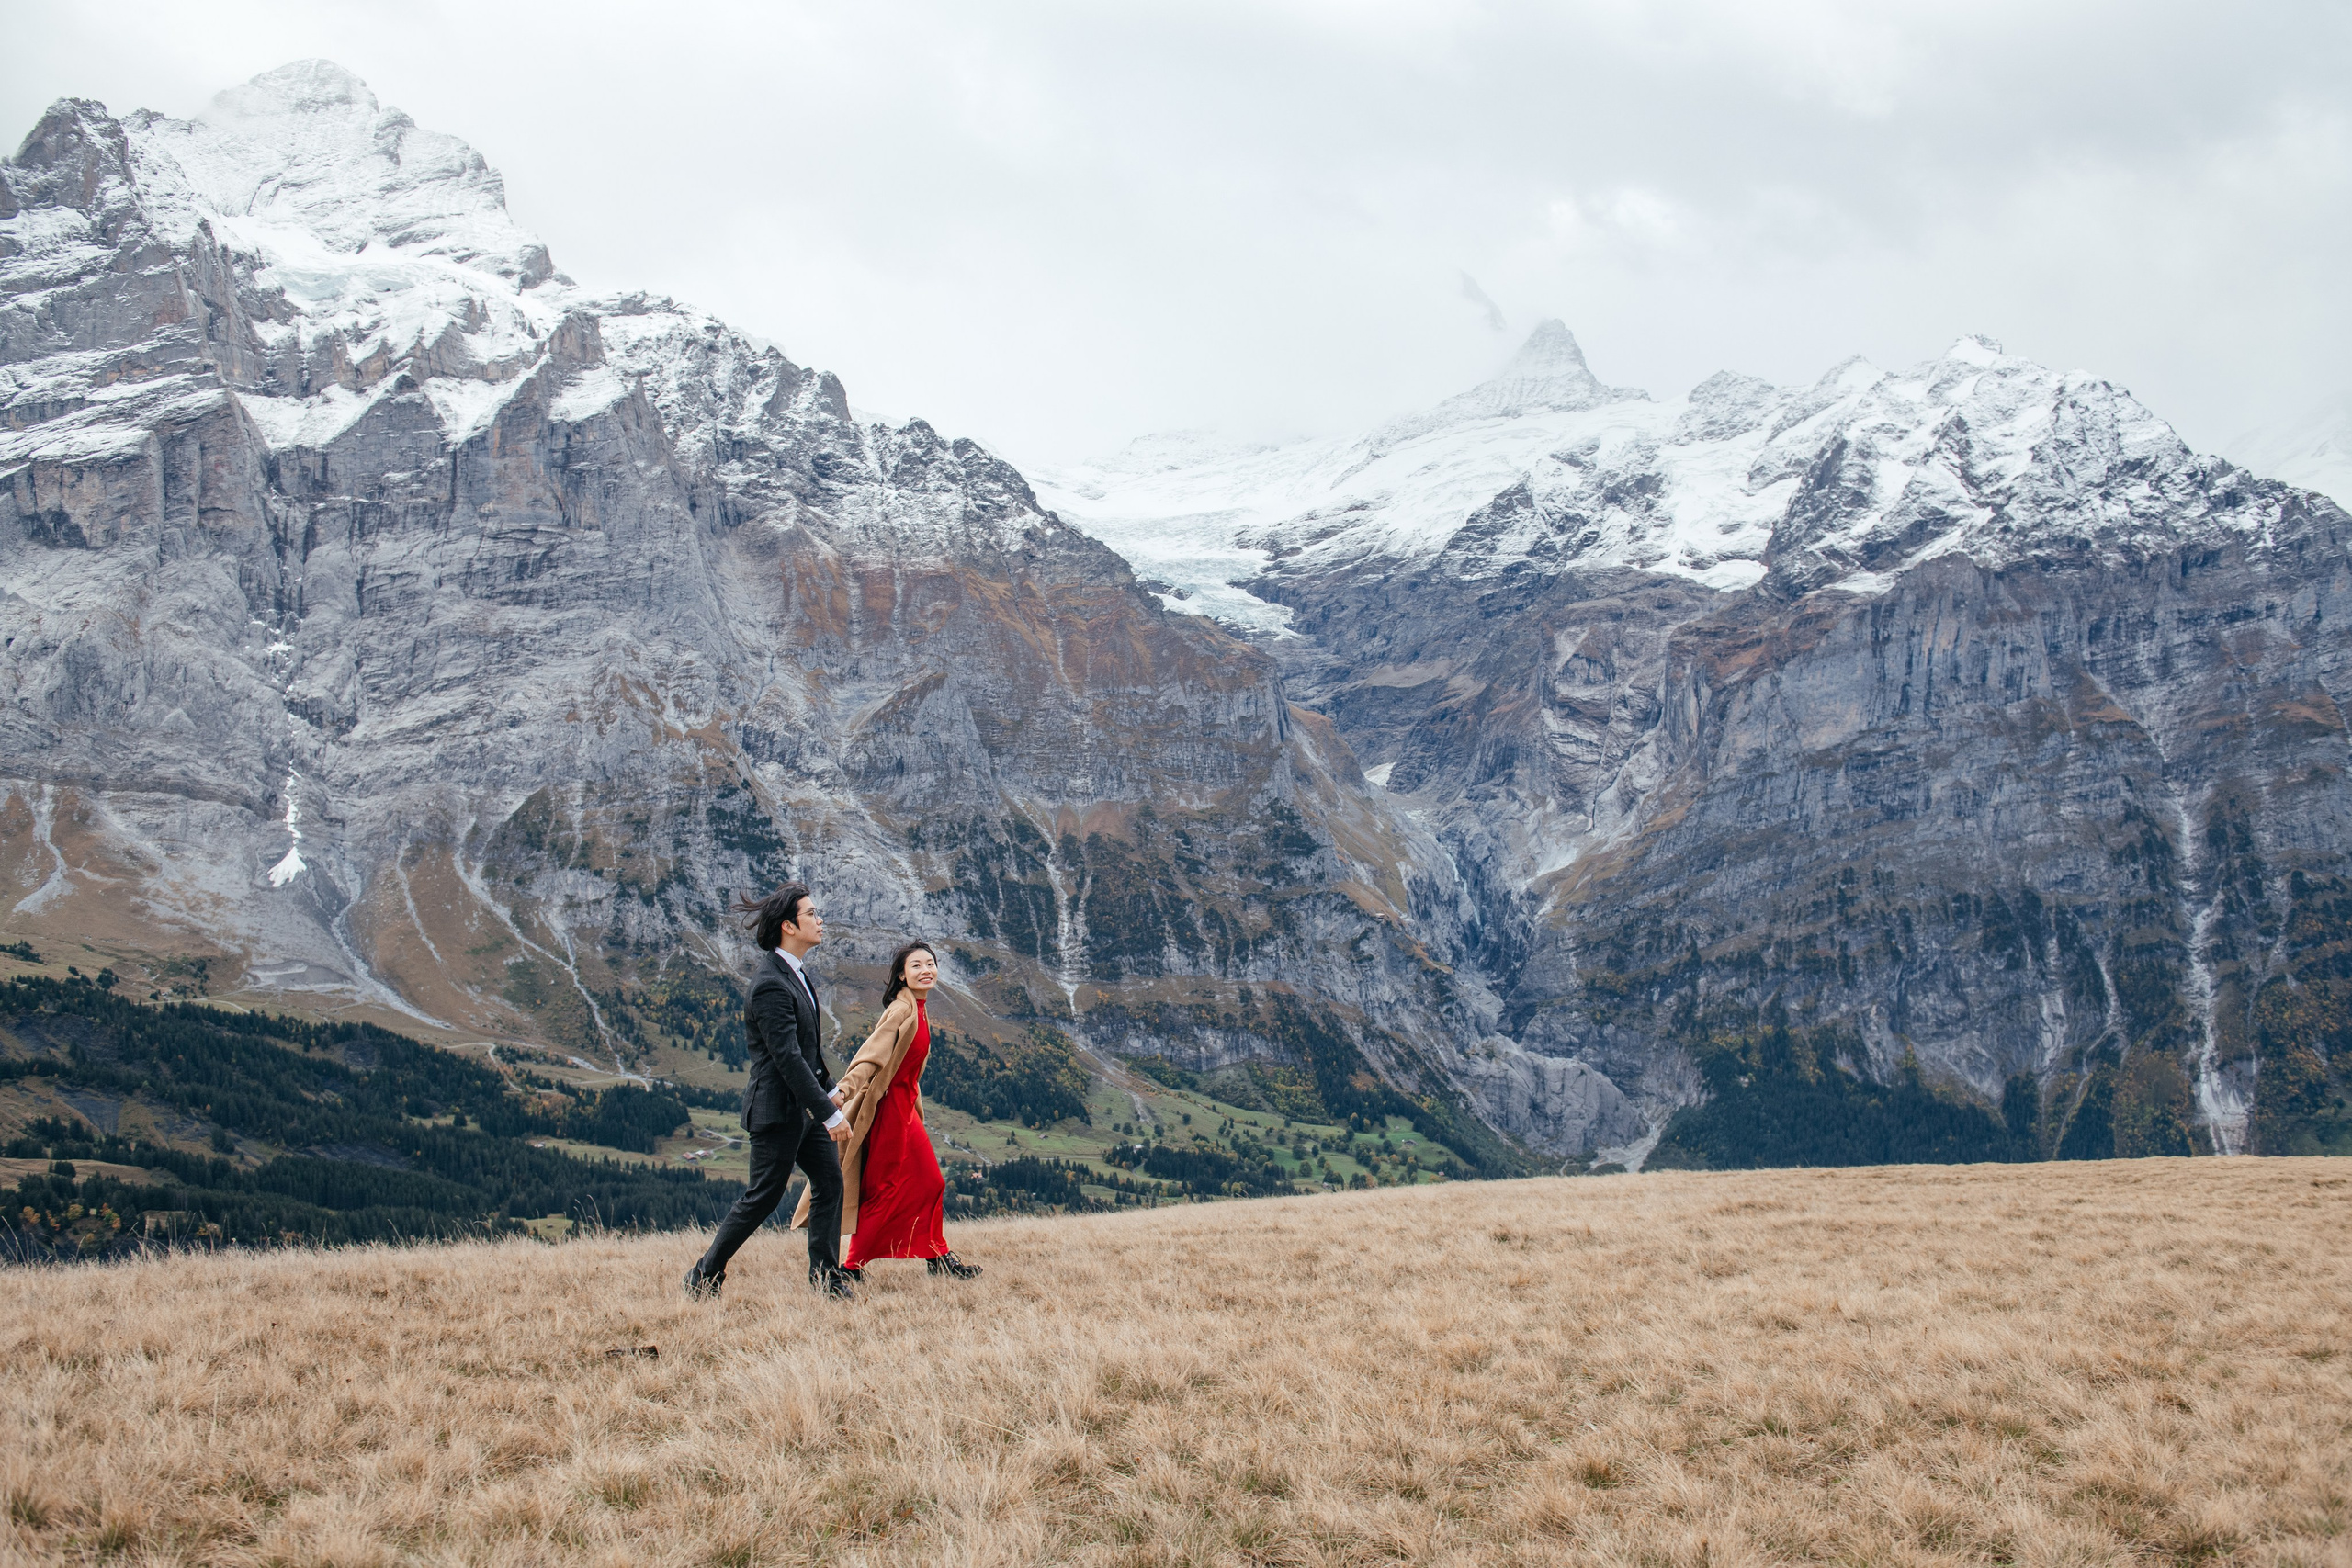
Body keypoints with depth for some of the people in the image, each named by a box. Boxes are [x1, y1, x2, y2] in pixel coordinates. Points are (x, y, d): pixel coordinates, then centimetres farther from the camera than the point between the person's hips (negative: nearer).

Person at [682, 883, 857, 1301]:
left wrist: (829, 1090, 21)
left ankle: (826, 1279, 14)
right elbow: (788, 1058, -26)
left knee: (830, 1180, 7)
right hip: (778, 1107, -9)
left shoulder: (796, 973, 8)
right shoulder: (771, 985, -23)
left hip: (803, 1105, 9)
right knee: (763, 1197, 0)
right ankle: (703, 1279, 12)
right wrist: (829, 1114, -25)